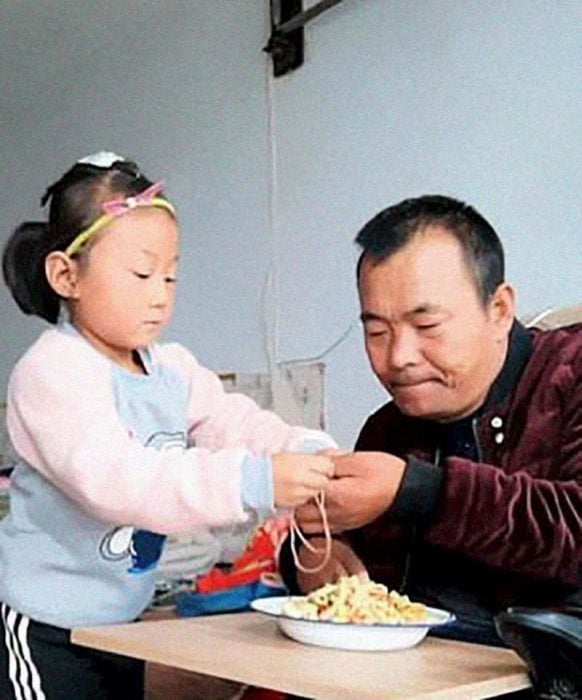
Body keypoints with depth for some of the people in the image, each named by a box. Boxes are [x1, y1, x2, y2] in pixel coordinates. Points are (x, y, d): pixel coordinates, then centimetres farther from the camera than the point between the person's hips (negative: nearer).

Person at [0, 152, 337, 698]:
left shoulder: (172, 369, 5)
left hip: (124, 619, 8)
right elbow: (112, 479, -34)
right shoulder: (52, 373, -22)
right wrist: (254, 481, -43)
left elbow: (236, 424, -1)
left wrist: (308, 453, -24)